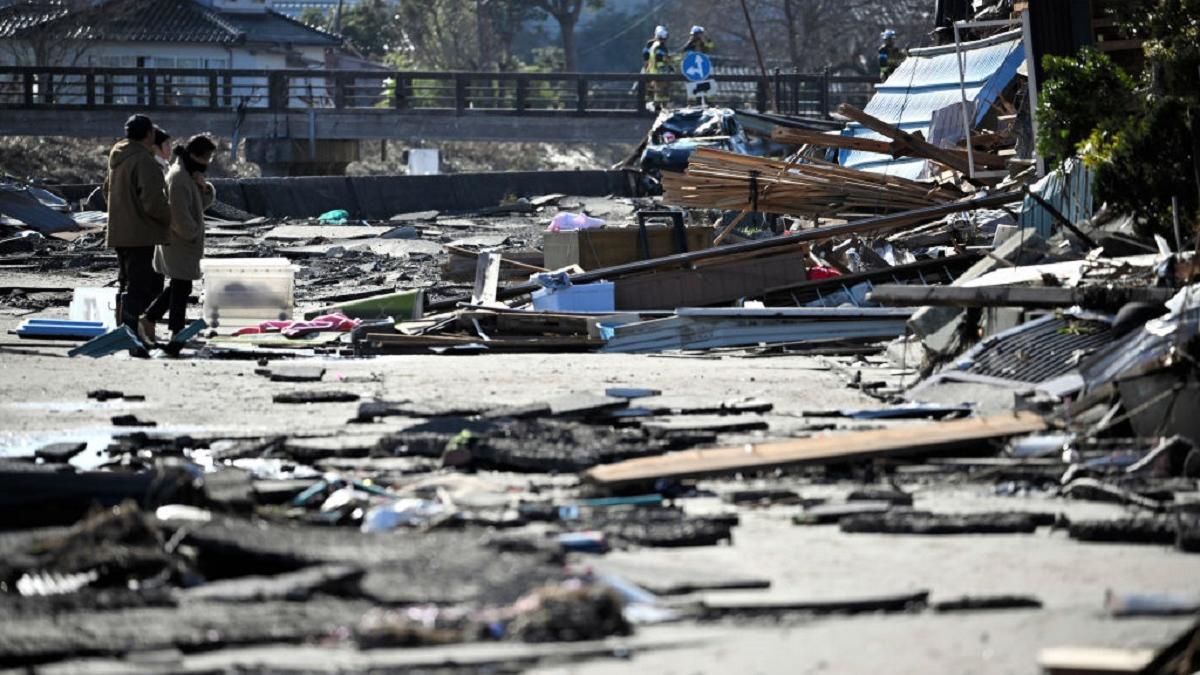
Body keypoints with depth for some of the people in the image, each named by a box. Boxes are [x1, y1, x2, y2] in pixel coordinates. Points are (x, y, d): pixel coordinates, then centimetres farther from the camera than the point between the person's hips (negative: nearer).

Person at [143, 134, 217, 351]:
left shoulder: (188, 173, 12)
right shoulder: (179, 178, -21)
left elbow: (206, 200, 12)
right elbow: (180, 215, -25)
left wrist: (204, 186, -8)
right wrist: (192, 234, -12)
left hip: (184, 241, 10)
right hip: (180, 243, -10)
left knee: (180, 285, 16)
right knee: (181, 286, -3)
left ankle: (149, 318, 21)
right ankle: (176, 333, 3)